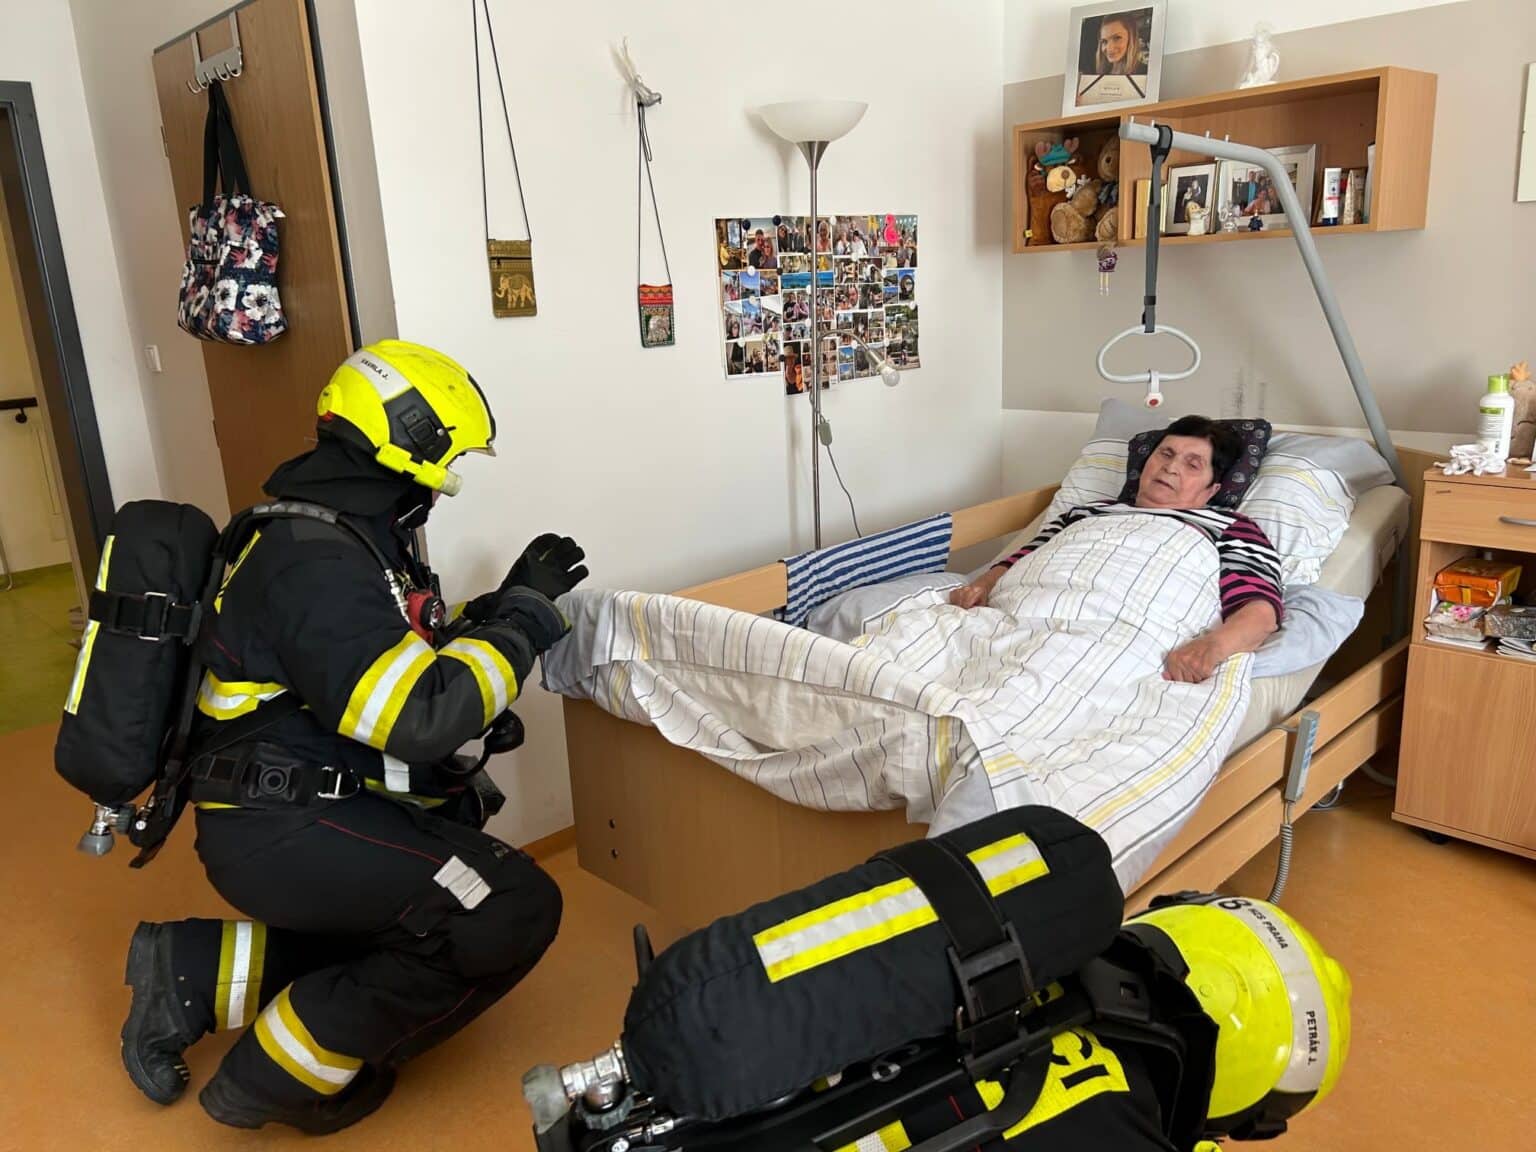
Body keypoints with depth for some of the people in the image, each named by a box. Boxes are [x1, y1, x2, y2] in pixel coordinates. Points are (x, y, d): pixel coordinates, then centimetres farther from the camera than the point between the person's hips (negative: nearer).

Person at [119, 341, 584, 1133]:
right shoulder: (316, 562, -22)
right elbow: (422, 718, -29)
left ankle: (194, 978, 20)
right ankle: (285, 1068, -1)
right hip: (286, 828, -10)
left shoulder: (344, 532, 10)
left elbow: (398, 660, 16)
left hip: (290, 809, 10)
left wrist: (507, 604, 5)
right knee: (514, 911, -16)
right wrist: (524, 611, -18)